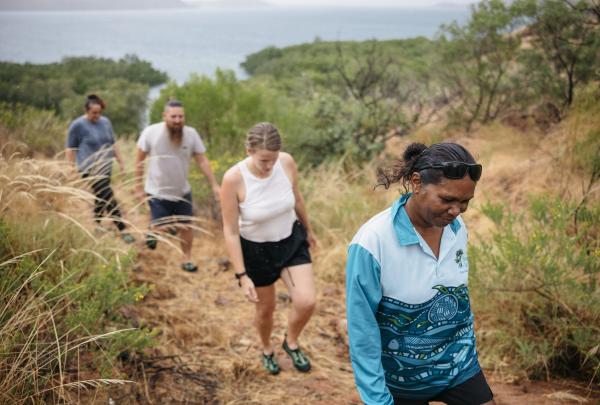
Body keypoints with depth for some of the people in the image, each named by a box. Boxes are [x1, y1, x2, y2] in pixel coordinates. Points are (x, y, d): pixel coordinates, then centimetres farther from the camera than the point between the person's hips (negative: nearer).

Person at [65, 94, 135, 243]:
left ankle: (96, 224, 32)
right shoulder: (77, 125, -8)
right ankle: (123, 230, -11)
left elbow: (112, 144, 18)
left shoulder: (105, 122, 8)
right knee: (108, 198, -12)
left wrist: (121, 162, 17)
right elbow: (70, 149, -3)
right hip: (90, 168, -6)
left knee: (101, 197, 15)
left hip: (105, 167, 6)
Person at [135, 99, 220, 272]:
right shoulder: (151, 132, -17)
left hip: (183, 191, 3)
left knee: (186, 226, 11)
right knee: (163, 230, -2)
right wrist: (139, 187, -3)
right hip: (157, 192, -3)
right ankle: (153, 229, 34)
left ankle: (187, 259, 32)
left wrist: (214, 185, -11)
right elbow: (139, 160, -6)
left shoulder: (191, 134, -12)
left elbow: (202, 161, -6)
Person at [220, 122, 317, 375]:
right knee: (265, 308, 15)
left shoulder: (287, 162, -19)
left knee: (306, 302, -12)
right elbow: (230, 232, -20)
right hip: (256, 249, -2)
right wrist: (242, 276, -19)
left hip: (291, 240, 2)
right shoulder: (233, 179, -29)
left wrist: (308, 230, 17)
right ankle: (267, 350, 49)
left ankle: (291, 342, 22)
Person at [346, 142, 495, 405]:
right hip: (404, 381, -4)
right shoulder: (371, 244, -25)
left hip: (460, 366, 4)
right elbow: (362, 334, -18)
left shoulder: (457, 228, -8)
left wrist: (469, 351, 15)